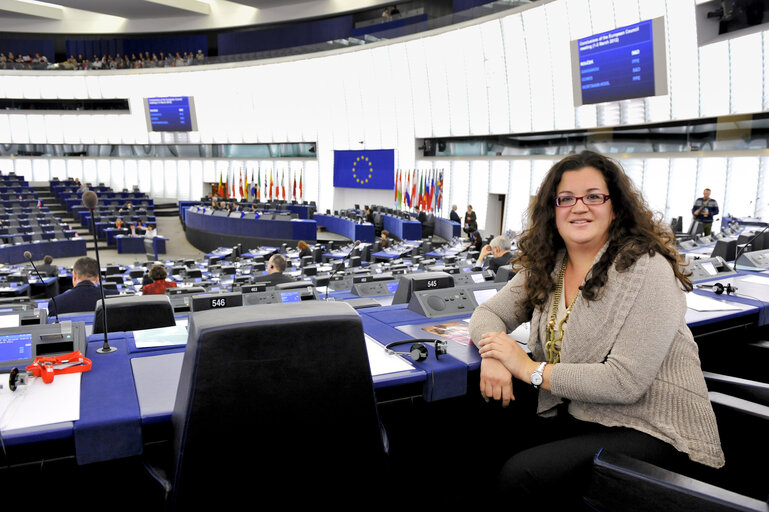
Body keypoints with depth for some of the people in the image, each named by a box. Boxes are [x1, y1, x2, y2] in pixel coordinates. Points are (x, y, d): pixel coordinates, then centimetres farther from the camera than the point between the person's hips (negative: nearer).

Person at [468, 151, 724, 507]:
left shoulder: (647, 269, -15)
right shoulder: (546, 267, 5)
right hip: (573, 419, 6)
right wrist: (493, 356, -15)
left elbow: (626, 382, -22)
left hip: (652, 432, -5)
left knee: (518, 475, -26)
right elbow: (488, 313, 8)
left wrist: (532, 369, -17)